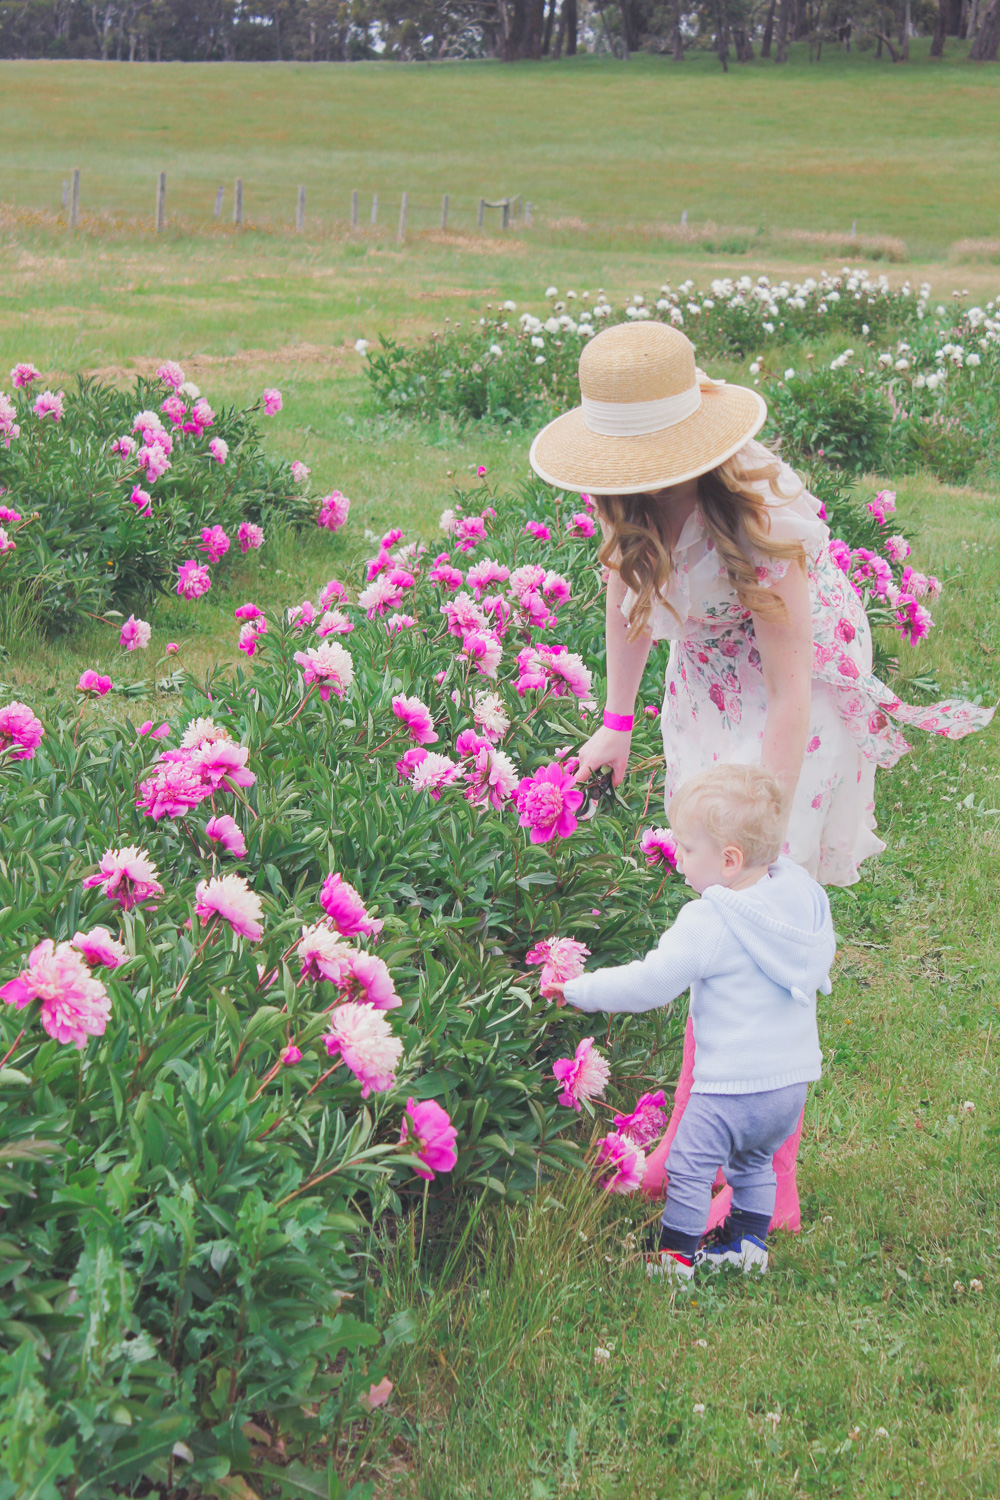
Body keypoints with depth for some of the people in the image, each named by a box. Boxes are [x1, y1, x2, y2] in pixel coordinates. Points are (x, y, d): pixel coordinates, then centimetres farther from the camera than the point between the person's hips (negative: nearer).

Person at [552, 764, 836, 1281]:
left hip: (732, 1087, -8)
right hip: (794, 1079, 8)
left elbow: (649, 983, -18)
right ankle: (749, 1240, 35)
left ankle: (675, 1254, 17)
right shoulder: (803, 896, -2)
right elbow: (820, 965, 15)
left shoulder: (708, 924, -22)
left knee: (688, 1164, 8)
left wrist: (579, 991, -8)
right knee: (754, 1160, 27)